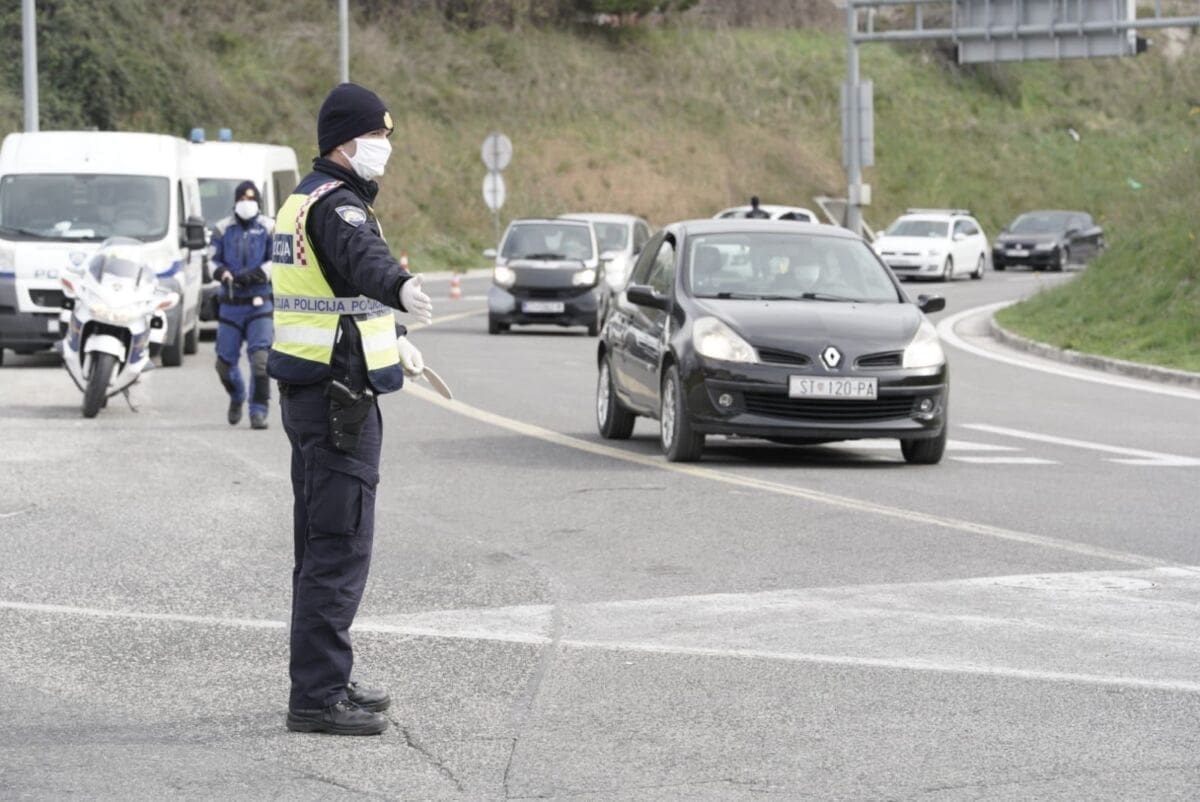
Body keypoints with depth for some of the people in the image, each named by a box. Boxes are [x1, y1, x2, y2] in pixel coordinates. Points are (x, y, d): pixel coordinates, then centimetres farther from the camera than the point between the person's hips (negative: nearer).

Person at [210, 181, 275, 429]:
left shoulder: (269, 228, 3)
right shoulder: (223, 229, 9)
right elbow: (214, 261, 7)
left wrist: (256, 274, -19)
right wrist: (223, 274, -16)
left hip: (260, 303, -2)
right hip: (230, 304, 2)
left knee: (260, 359, -15)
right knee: (225, 362, 7)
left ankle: (258, 411, -8)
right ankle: (237, 397, 36)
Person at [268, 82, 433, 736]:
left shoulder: (304, 200, 18)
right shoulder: (336, 203, -16)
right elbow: (364, 257, -39)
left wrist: (393, 338, 47)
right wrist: (401, 289, -60)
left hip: (311, 393, 11)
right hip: (337, 395, -11)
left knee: (322, 545, 17)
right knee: (340, 547, -10)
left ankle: (323, 681, 27)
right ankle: (317, 697, -9)